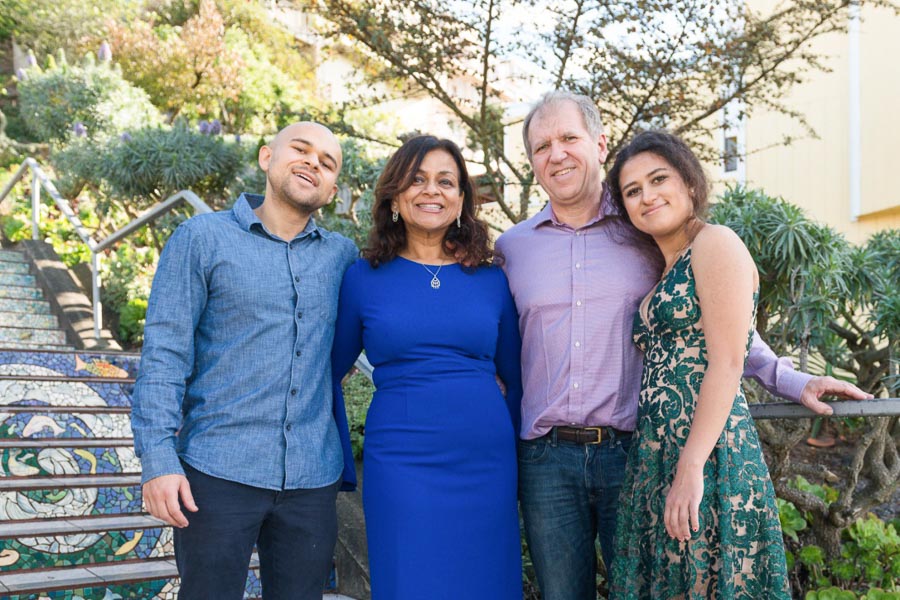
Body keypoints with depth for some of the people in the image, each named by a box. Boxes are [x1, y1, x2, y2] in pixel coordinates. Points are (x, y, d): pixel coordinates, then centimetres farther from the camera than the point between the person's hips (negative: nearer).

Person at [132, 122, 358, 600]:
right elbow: (164, 353, -6)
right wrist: (158, 459, -13)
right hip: (219, 472, -3)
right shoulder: (202, 238, -1)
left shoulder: (342, 255, 9)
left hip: (313, 477, 4)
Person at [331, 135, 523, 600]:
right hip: (402, 467, -2)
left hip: (487, 466, 2)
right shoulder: (363, 278, 2)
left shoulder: (491, 280, 6)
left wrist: (512, 443, 11)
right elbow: (329, 372, 9)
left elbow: (517, 378, 15)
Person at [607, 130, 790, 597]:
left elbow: (726, 364, -14)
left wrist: (691, 468, -19)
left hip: (708, 455, -8)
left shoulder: (716, 244, -5)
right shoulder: (664, 274, 20)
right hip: (654, 456, 8)